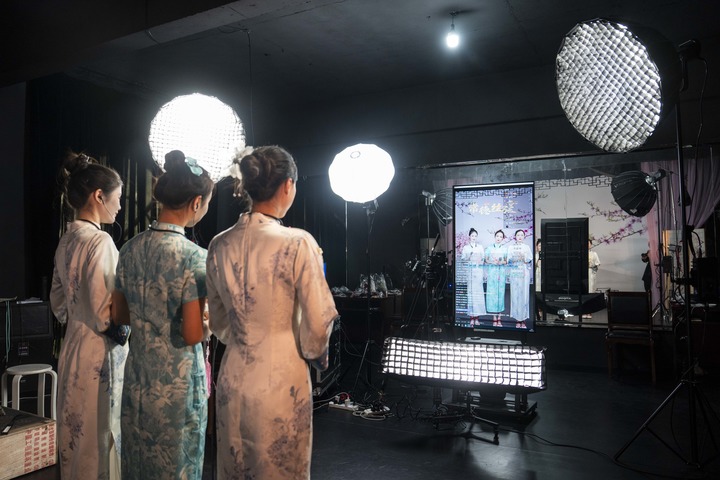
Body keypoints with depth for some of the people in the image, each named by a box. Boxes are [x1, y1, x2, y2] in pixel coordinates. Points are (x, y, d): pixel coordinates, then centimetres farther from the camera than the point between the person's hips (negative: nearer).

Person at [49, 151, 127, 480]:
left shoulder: (67, 240, 7)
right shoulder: (100, 241, -20)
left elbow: (59, 305, 15)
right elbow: (106, 318, -22)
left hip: (73, 349, 9)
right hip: (98, 356, -9)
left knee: (79, 441, 21)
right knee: (99, 444, 6)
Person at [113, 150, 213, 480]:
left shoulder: (130, 249, 0)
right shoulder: (193, 255, -20)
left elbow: (122, 315, 10)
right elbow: (194, 334, -20)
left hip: (138, 373, 6)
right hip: (177, 378, -6)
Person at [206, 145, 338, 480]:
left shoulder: (219, 245, -2)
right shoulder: (298, 243, -18)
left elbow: (217, 319, 9)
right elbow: (318, 320, -14)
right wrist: (312, 353, 6)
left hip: (233, 377, 5)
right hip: (281, 379, -5)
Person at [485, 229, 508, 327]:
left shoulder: (504, 249, 8)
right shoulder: (489, 248, 7)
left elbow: (507, 261, 10)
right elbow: (485, 260, 7)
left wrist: (501, 262, -10)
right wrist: (492, 262, -11)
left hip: (501, 272, 1)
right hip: (491, 272, 0)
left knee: (500, 292, -2)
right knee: (492, 292, -4)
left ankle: (499, 318, 4)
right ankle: (494, 318, 1)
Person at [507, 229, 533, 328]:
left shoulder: (527, 247, 11)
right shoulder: (511, 247, 9)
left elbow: (530, 260, 4)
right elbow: (509, 260, 1)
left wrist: (524, 257, -16)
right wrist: (515, 258, -18)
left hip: (524, 273, 1)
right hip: (515, 273, 0)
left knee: (524, 294, -3)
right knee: (515, 294, -4)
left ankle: (523, 320, 2)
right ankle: (517, 320, 2)